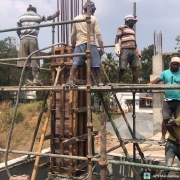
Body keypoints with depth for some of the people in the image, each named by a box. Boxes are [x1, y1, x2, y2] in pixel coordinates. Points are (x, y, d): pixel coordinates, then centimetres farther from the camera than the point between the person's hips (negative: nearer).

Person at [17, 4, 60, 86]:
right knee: (34, 60, -1)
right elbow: (50, 18, 26)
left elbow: (18, 31, 11)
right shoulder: (38, 16, 10)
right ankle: (35, 79, -9)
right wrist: (56, 14, 44)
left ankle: (29, 80, -5)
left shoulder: (21, 17, 12)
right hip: (33, 39, -1)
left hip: (23, 39, 1)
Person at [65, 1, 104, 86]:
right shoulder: (93, 19, 4)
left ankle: (71, 80, -13)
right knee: (95, 65, 2)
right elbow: (98, 34, -3)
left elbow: (73, 34, 16)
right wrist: (102, 47, -2)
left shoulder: (76, 19, 14)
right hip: (90, 44, -3)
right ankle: (99, 82, 6)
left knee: (75, 63, -1)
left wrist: (73, 45, 27)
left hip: (79, 44, 3)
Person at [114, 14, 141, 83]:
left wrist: (138, 52, 24)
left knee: (134, 68, 4)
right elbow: (117, 38, -6)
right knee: (122, 68, -7)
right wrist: (117, 49, -20)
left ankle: (137, 83, 5)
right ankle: (118, 83, 0)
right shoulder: (122, 28, 3)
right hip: (125, 50, -7)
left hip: (133, 51, 7)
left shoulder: (132, 30, 25)